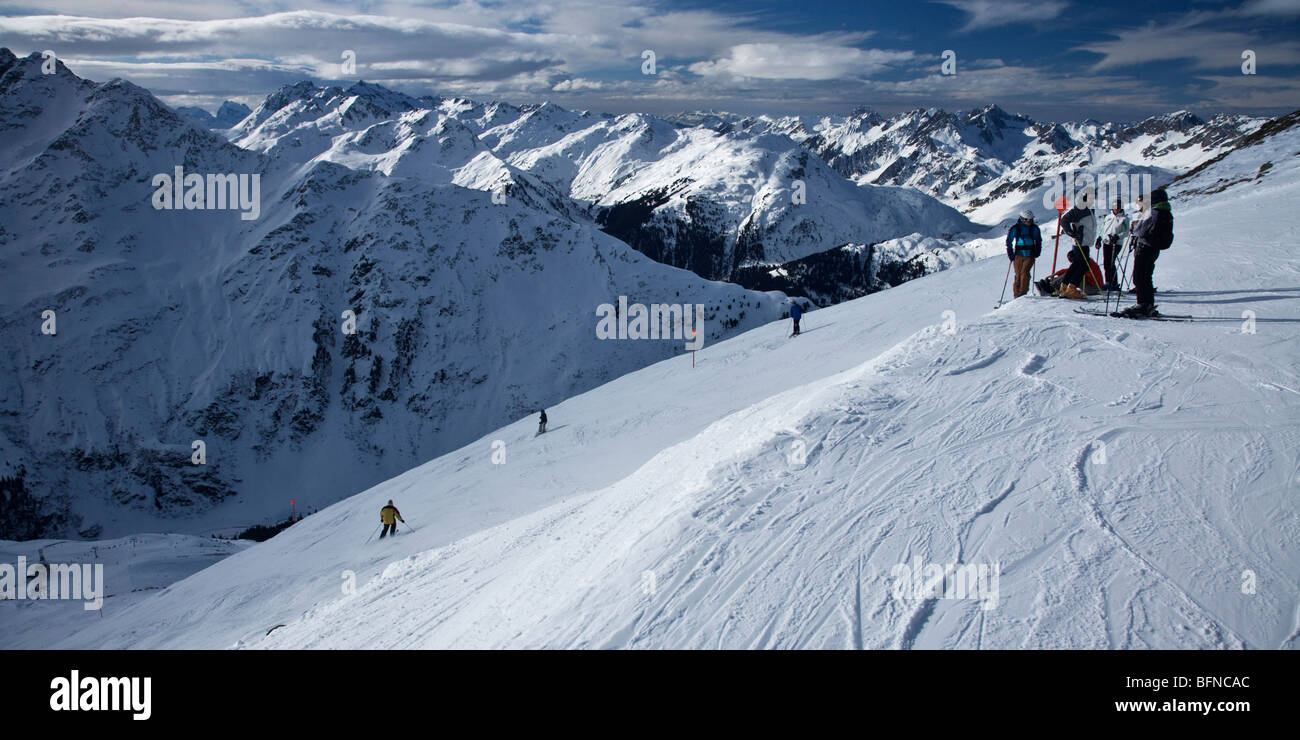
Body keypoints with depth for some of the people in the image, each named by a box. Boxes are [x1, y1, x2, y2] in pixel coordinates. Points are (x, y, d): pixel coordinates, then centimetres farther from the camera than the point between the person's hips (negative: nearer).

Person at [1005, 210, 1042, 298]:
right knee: (1018, 275, -2)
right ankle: (1016, 295, 5)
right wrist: (1010, 254, -1)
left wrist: (1037, 253, 6)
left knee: (1024, 272, -16)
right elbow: (1009, 242, 6)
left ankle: (1023, 293, -15)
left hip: (1030, 255, 0)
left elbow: (1038, 241, 17)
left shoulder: (1034, 228, 4)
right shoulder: (1015, 228, -1)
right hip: (1018, 255, 0)